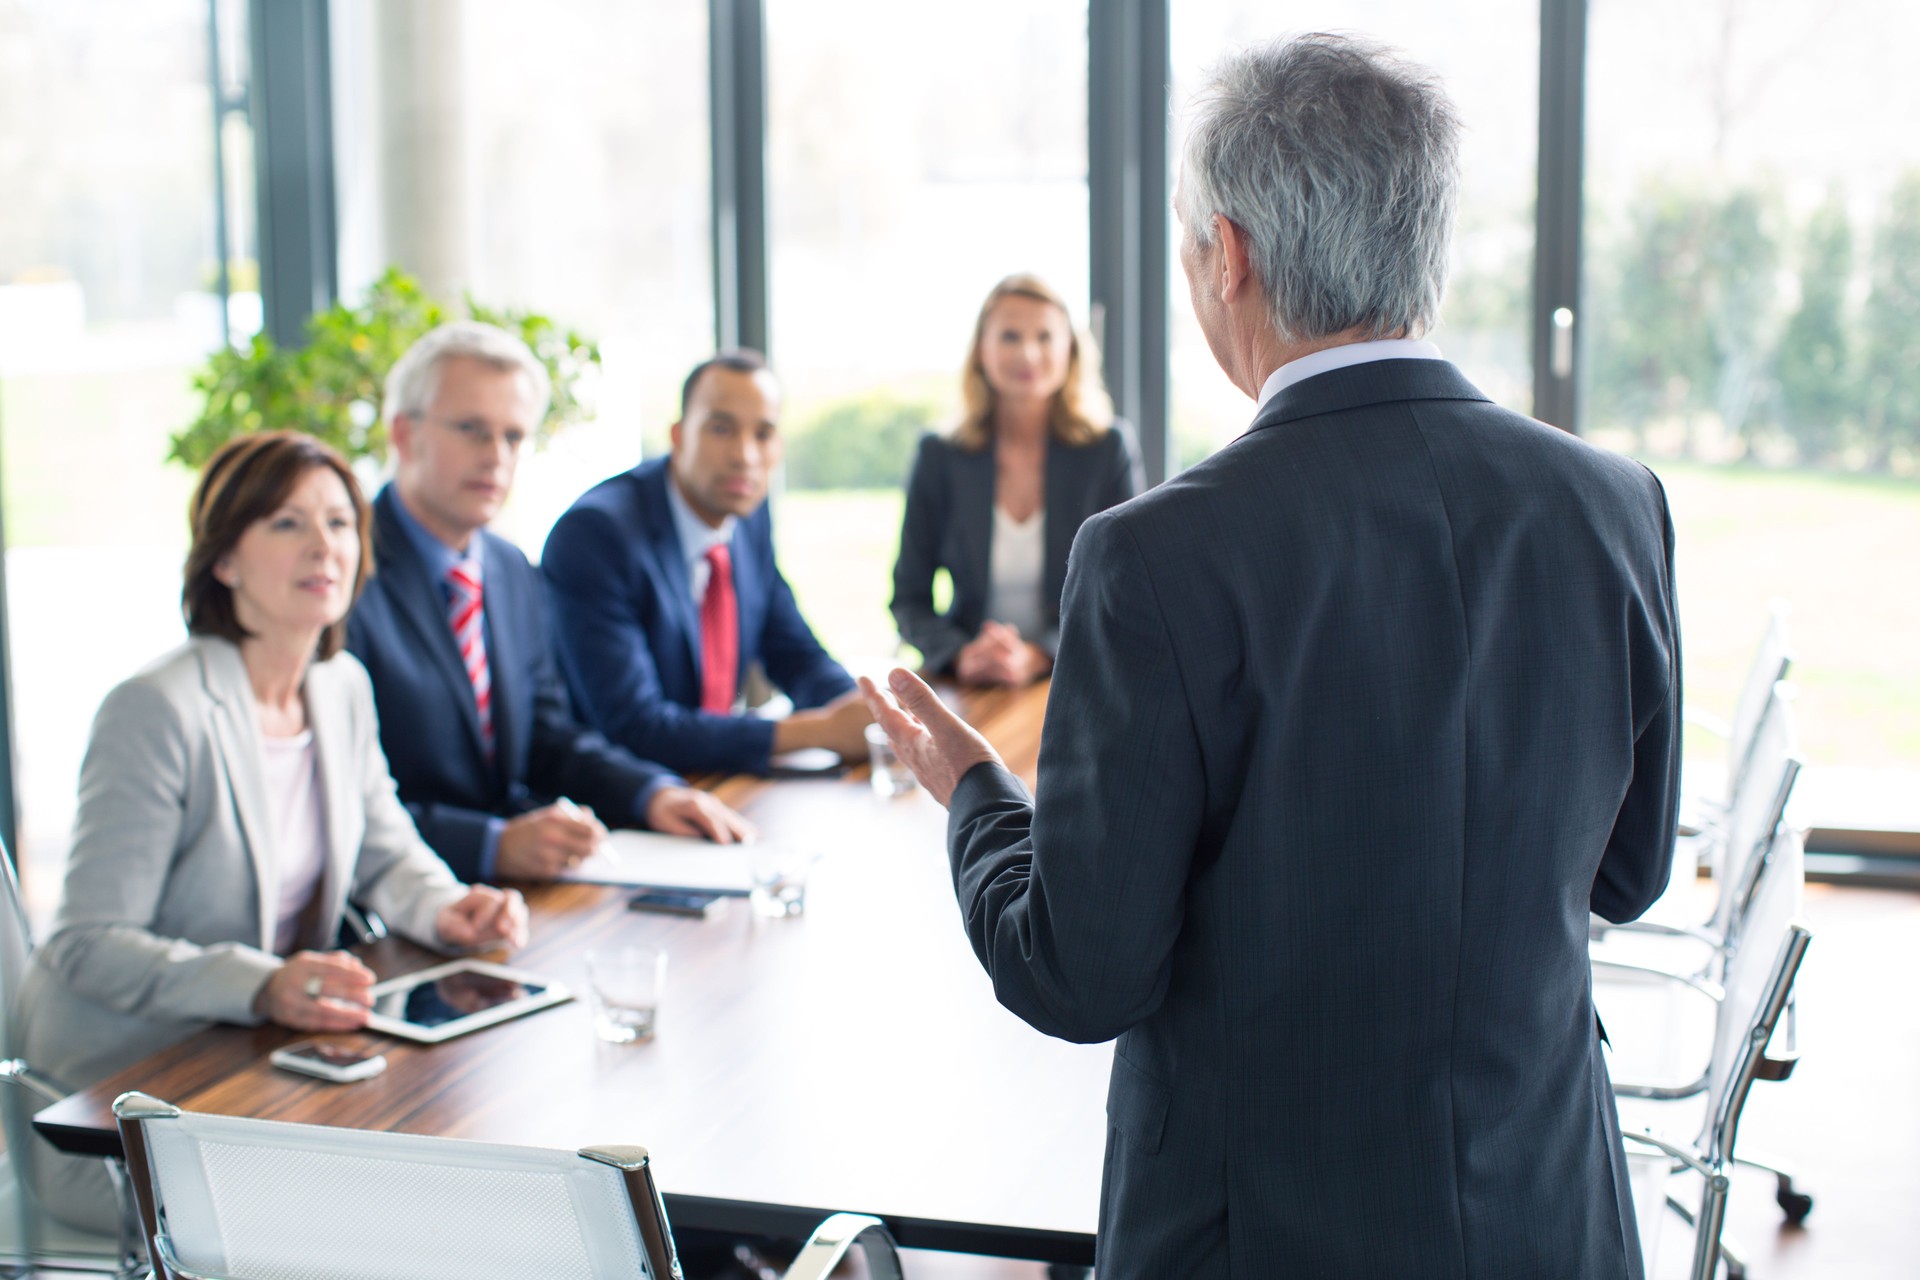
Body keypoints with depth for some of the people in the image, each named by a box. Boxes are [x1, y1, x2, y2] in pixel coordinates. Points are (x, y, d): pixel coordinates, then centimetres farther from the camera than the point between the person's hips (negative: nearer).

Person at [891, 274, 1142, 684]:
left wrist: (1037, 657, -15)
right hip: (967, 698, 1)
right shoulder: (940, 458, 6)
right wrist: (960, 655, -14)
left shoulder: (1109, 450, 4)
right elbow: (909, 599, 7)